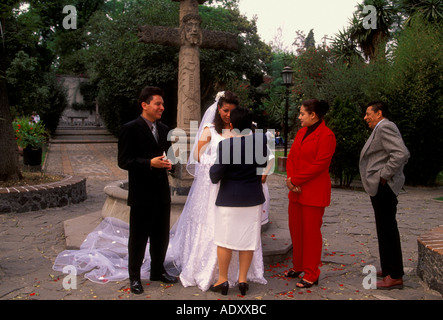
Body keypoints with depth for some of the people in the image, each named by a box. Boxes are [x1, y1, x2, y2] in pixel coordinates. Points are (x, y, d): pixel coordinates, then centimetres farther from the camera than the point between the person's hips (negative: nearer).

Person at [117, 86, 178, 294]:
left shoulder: (163, 129, 11)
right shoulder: (130, 129, -10)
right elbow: (124, 161, -14)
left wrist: (168, 164, -1)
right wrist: (150, 163, -24)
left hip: (162, 193, 7)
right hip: (142, 194, -6)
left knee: (161, 236, 17)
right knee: (138, 238, 6)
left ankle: (158, 271, 34)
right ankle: (134, 277, 21)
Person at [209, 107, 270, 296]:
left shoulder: (226, 144, -18)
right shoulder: (261, 141, -6)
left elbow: (215, 175, -13)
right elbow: (263, 165, 7)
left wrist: (212, 169, 7)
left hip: (229, 198, -4)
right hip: (253, 198, 4)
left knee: (224, 239, 9)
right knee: (248, 238, 12)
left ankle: (223, 279, 18)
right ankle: (243, 279, 19)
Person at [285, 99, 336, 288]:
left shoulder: (326, 135, -13)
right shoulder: (301, 132, 13)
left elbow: (319, 165, -19)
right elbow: (291, 157, 12)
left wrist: (295, 179, -15)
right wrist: (290, 179, -5)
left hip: (314, 193, -8)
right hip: (296, 191, 8)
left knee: (311, 232, 1)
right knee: (295, 229, 15)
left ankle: (312, 275, 13)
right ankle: (298, 267, 31)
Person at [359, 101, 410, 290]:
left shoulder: (385, 128, -14)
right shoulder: (382, 129, 18)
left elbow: (401, 154, -27)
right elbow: (401, 155, 24)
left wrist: (384, 176, -20)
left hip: (383, 188, -11)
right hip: (380, 189, 11)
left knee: (387, 230, -7)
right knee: (385, 229, 16)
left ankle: (395, 277, -1)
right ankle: (389, 269, 27)